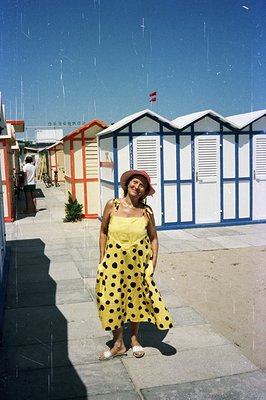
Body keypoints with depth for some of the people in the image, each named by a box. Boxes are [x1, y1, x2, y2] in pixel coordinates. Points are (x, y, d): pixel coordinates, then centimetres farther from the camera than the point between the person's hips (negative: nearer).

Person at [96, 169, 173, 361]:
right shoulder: (112, 205, -7)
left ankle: (134, 338, 37)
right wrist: (102, 258, 1)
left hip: (139, 261, 1)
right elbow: (103, 232, 2)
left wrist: (153, 262, -2)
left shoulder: (146, 211, -6)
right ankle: (119, 344, 25)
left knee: (136, 298, 14)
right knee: (114, 299, 6)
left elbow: (153, 238, 4)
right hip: (114, 260, 0)